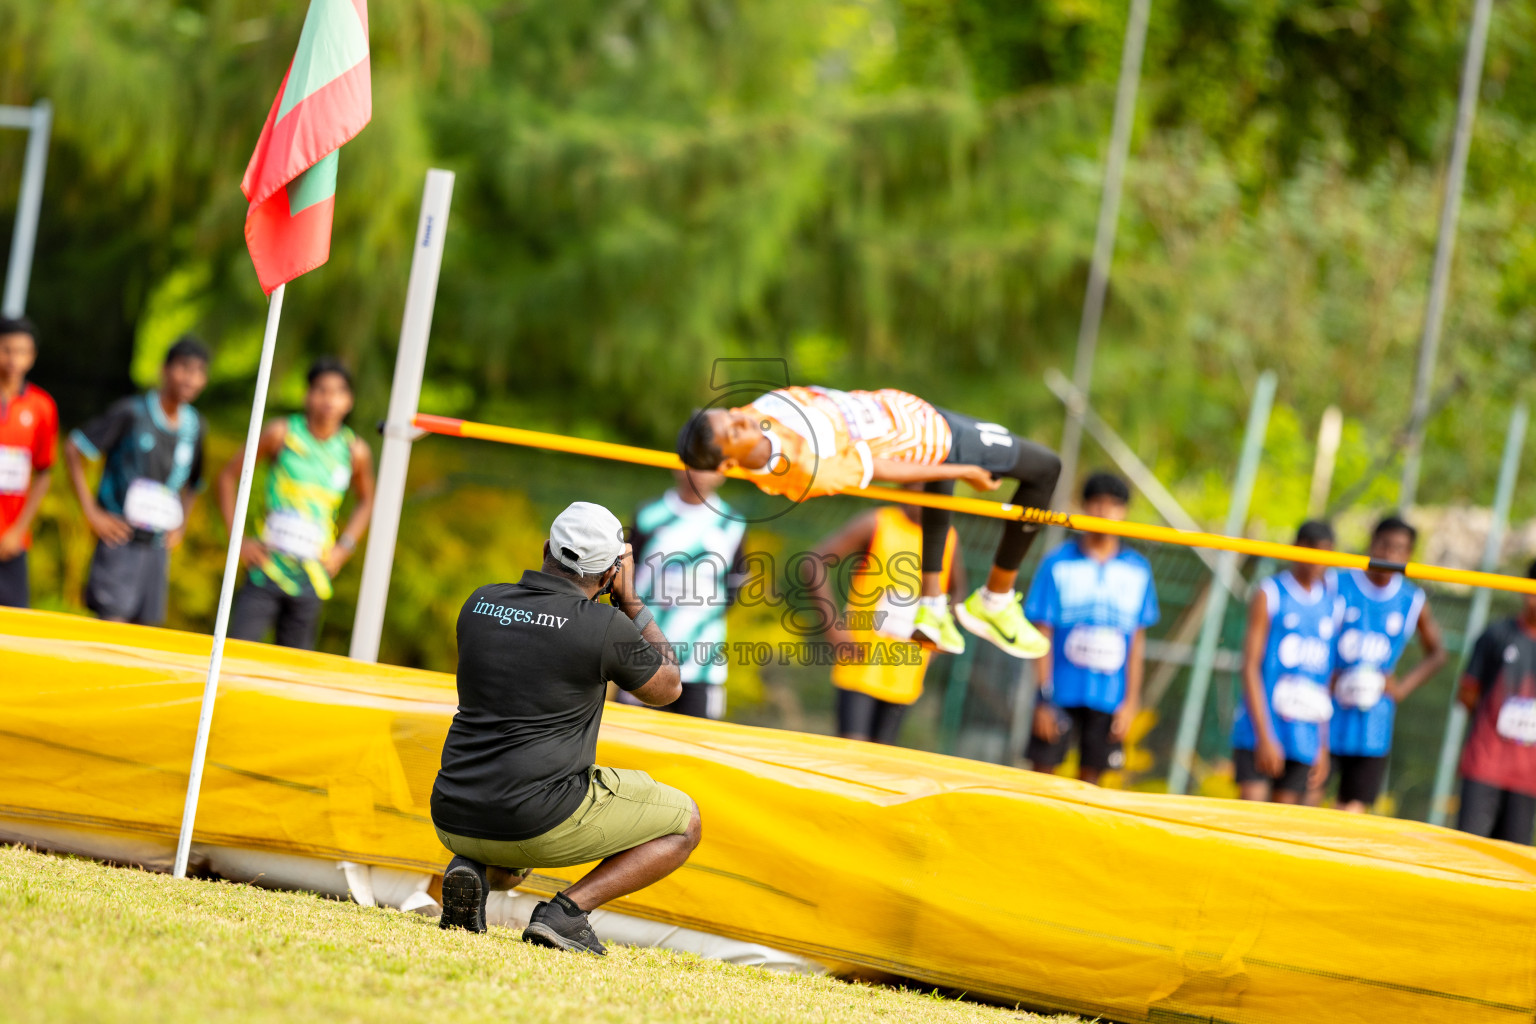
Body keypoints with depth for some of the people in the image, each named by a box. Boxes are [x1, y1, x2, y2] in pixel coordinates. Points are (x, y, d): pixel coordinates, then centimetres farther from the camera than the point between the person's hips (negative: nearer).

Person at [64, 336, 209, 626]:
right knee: (113, 625, -14)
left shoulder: (195, 427, 8)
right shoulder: (131, 413, -9)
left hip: (157, 544, 6)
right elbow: (73, 449, -6)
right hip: (120, 537, -6)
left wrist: (179, 527, 12)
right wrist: (91, 512, -9)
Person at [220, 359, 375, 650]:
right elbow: (228, 476, 4)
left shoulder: (354, 451, 3)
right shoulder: (283, 433, -3)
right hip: (267, 569, -2)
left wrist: (344, 547, 9)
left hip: (311, 581, 2)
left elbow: (366, 500, 23)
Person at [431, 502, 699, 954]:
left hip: (454, 819, 6)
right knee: (684, 824, 14)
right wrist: (631, 601, 14)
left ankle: (472, 868, 7)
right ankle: (565, 912, -5)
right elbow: (667, 688, 9)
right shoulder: (605, 627, -10)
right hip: (538, 826, -6)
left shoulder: (480, 603, 6)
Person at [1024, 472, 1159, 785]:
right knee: (1042, 772, -3)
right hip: (1062, 694, -2)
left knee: (1089, 779, 3)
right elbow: (1043, 636, 0)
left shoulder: (1137, 569, 8)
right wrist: (1045, 698, -6)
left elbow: (1137, 642, 9)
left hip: (1110, 699, 2)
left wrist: (1131, 701, 3)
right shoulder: (1058, 564, 0)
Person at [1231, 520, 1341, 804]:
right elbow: (1251, 666, -5)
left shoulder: (1334, 605, 12)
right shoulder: (1270, 596, 0)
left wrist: (1323, 747, 13)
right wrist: (1264, 736, -12)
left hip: (1305, 740, 4)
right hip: (1261, 730, -4)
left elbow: (1329, 680, 15)